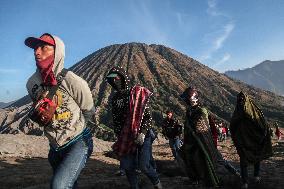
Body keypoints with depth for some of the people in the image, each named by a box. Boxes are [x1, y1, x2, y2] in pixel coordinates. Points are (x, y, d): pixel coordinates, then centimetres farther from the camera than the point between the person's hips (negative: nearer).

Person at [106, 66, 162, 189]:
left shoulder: (138, 93, -7)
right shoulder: (114, 98, 7)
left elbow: (148, 115, -10)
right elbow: (115, 119, 12)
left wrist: (143, 133, -18)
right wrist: (119, 136, 6)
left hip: (143, 134, -4)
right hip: (126, 137, 5)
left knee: (144, 166, -9)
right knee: (127, 167, 4)